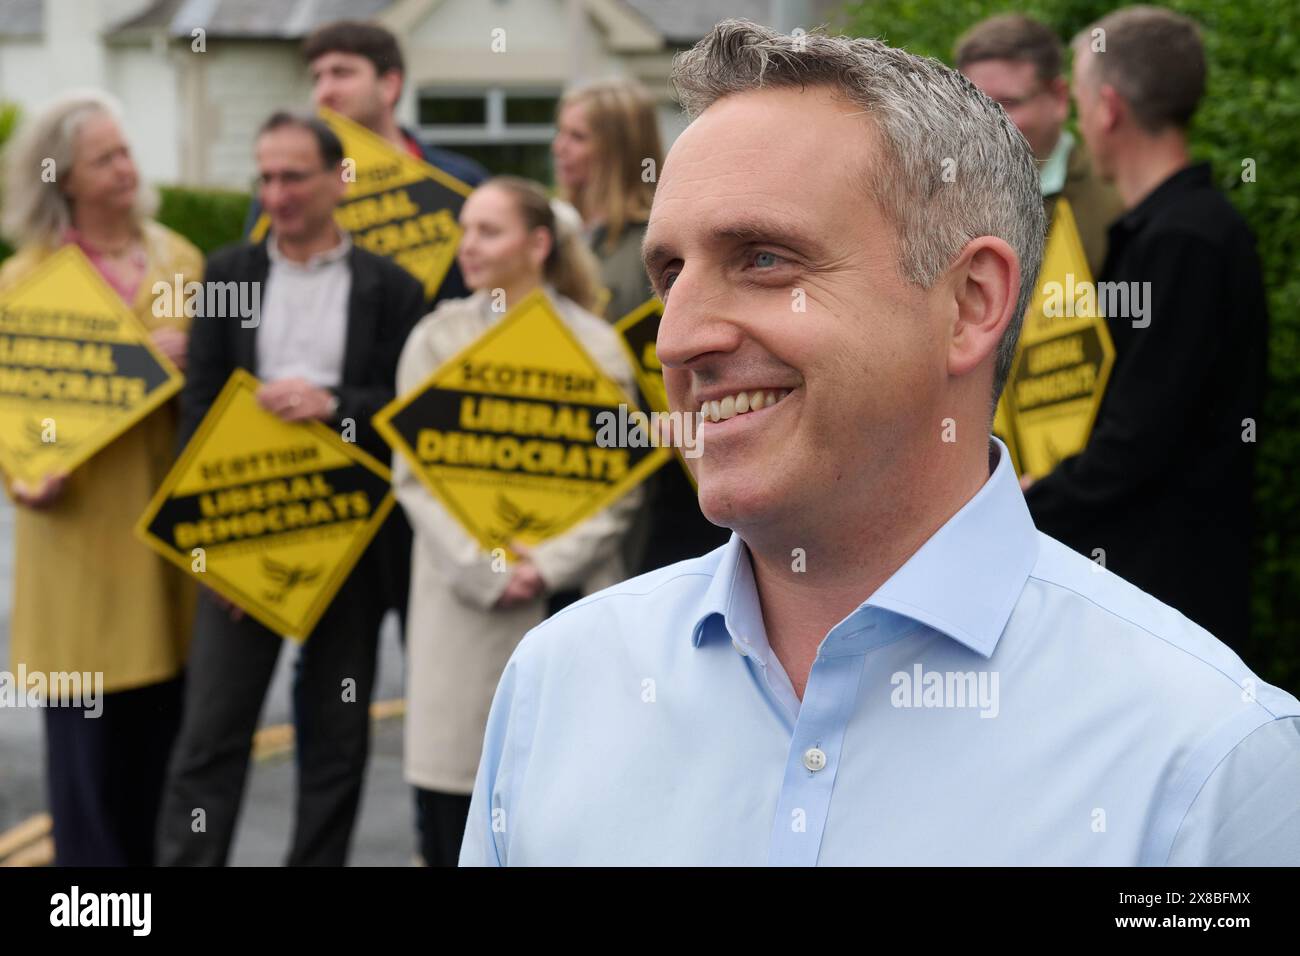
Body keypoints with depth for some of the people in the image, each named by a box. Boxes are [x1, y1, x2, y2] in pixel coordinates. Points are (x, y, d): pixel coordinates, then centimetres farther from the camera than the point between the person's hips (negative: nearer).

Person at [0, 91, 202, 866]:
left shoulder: (179, 261, 10)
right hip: (79, 526, -3)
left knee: (164, 719, 7)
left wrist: (188, 360, -10)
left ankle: (157, 853, 21)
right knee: (87, 725, -1)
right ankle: (91, 856, 11)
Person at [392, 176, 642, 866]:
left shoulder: (594, 344, 4)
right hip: (464, 602, 1)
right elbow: (414, 473, 0)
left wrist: (550, 565, -12)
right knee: (449, 808, -1)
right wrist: (483, 569, -12)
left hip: (569, 600, -1)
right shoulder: (437, 338, 7)